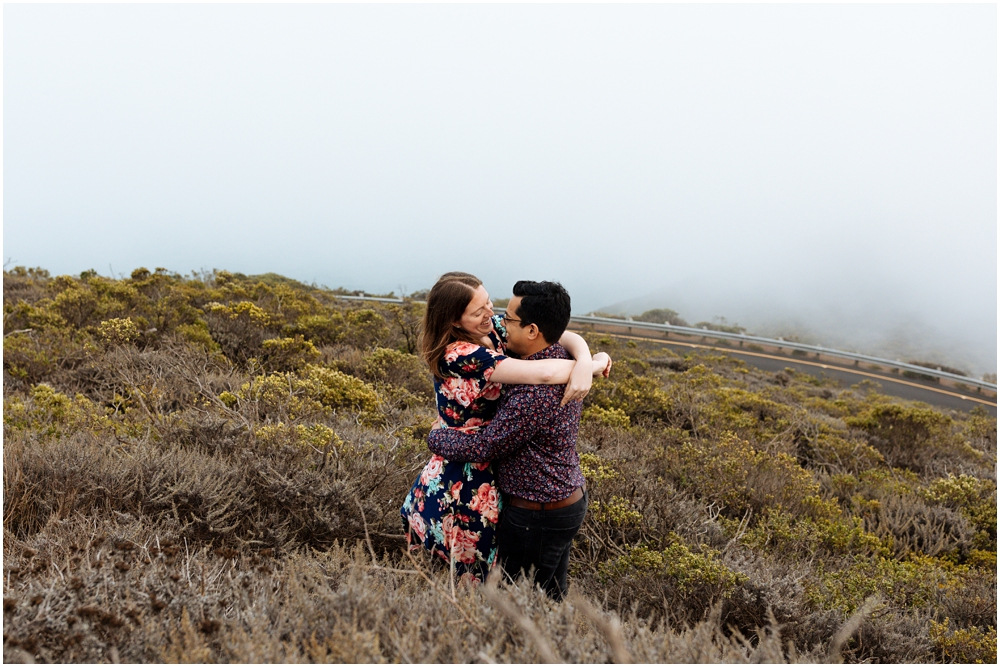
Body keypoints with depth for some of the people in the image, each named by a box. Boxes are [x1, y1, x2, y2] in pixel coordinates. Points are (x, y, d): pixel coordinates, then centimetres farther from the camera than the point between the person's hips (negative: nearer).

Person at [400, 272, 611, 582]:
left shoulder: (495, 329, -5)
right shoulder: (459, 355, -29)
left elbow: (566, 338, -7)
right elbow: (544, 373, -36)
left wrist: (584, 365, -29)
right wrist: (597, 364, -20)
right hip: (464, 485, -7)